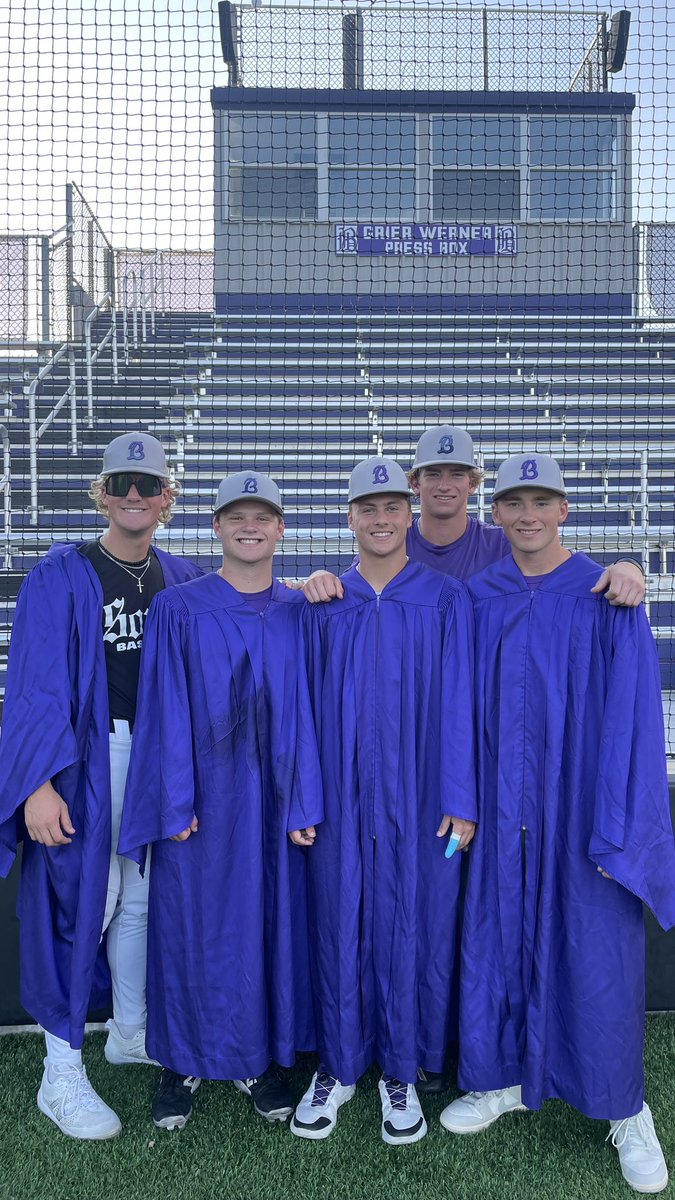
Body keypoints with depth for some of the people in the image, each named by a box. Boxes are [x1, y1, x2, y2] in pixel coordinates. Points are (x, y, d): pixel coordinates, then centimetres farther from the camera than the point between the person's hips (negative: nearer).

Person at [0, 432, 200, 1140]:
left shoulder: (181, 579, 7)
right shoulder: (61, 576, -9)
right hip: (84, 758, -5)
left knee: (140, 899, 16)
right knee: (77, 898, -2)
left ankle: (130, 1032, 36)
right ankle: (61, 1074, 14)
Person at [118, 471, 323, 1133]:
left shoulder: (298, 612, 5)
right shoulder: (178, 609, -1)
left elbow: (304, 711, 3)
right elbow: (166, 711, -4)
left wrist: (303, 803, -2)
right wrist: (174, 803, -10)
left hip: (271, 799, 2)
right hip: (201, 797, -2)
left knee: (268, 923, 10)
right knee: (191, 923, 7)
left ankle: (259, 1059, 28)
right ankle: (182, 1063, 26)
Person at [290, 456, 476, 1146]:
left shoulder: (445, 601, 1)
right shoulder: (324, 605, 6)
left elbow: (456, 705, -3)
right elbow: (307, 705, 5)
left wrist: (459, 801, -7)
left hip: (416, 800, -1)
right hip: (340, 800, 2)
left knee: (411, 929, 7)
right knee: (338, 927, 9)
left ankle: (401, 1073, 25)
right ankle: (336, 1067, 27)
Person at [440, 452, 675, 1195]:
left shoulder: (606, 601, -7)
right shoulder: (477, 601, 4)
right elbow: (462, 707, 8)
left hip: (581, 810, -3)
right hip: (504, 811, 3)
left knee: (597, 957, 4)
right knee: (495, 943, 12)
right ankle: (505, 1079, 34)